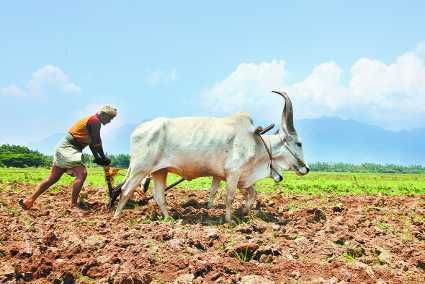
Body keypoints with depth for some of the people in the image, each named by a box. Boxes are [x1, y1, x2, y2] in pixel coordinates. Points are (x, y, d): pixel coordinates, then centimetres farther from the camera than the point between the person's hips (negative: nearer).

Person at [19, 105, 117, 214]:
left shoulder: (92, 120, 18)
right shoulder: (95, 120, -12)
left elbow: (92, 142, 21)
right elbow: (97, 142, -13)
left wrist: (97, 158, 14)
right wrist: (103, 158, -4)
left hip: (64, 148, 10)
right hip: (67, 148, -10)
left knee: (53, 178, 12)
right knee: (82, 173, -22)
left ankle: (29, 200, 17)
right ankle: (74, 206, -23)